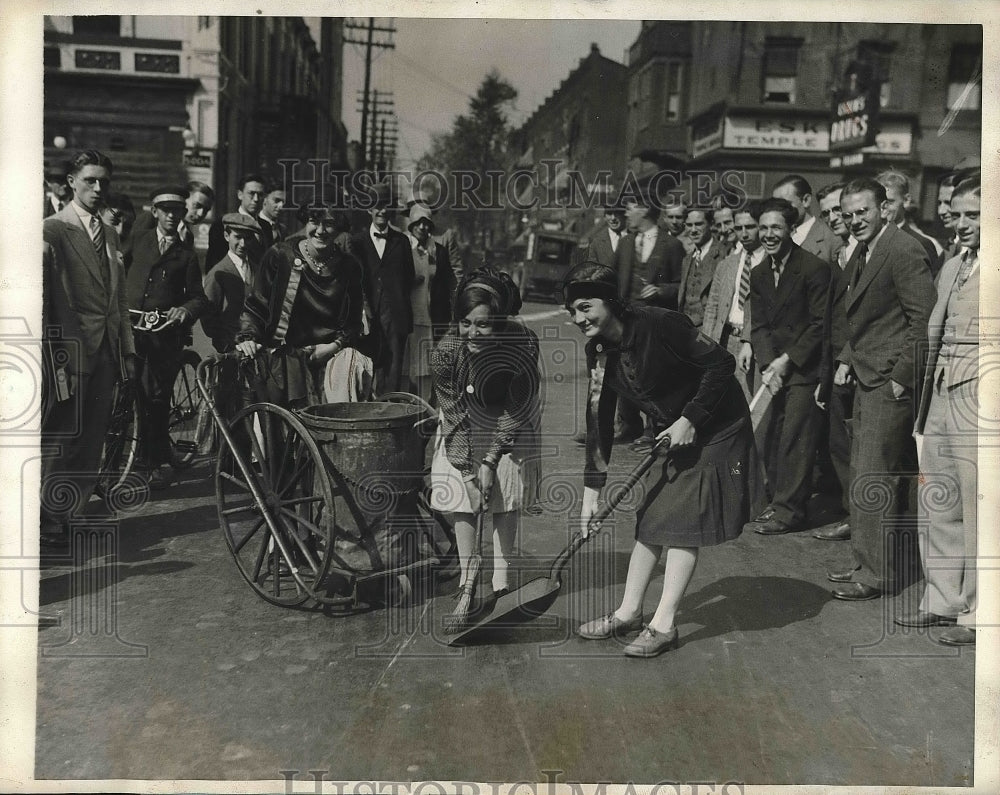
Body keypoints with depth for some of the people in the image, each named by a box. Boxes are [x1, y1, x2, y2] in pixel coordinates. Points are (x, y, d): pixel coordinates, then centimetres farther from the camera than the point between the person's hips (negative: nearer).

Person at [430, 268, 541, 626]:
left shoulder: (523, 344, -31)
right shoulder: (446, 351, -29)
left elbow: (517, 410, -20)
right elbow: (454, 410, -17)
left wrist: (491, 459, -21)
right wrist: (470, 466, -20)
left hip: (510, 426, 0)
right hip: (464, 427, 0)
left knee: (506, 501, 3)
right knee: (463, 501, -4)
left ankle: (501, 577, 13)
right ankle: (467, 582, 3)